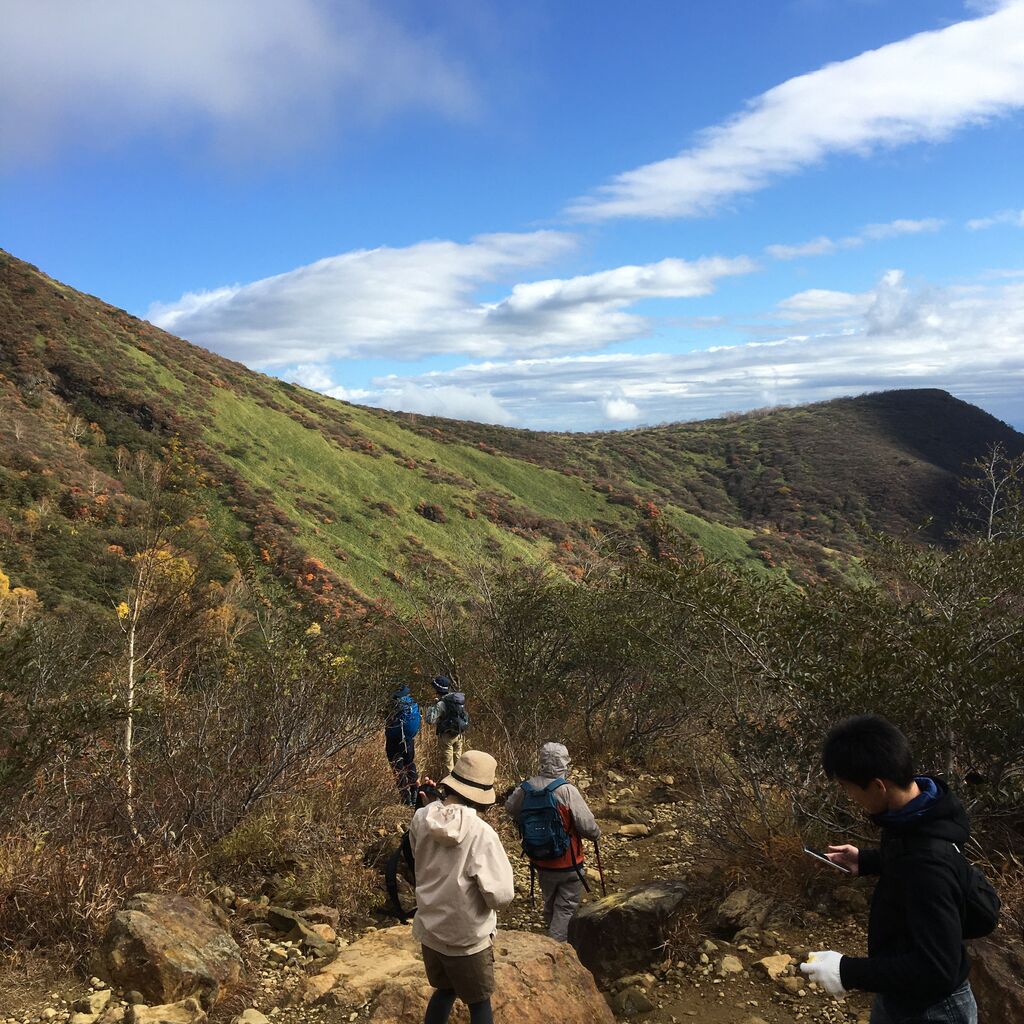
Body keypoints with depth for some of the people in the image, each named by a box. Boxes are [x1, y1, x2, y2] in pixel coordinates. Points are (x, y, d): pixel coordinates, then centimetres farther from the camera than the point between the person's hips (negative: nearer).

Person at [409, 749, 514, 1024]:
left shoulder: (421, 818, -12)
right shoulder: (481, 834, -28)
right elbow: (500, 896, -25)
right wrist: (502, 865, -7)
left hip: (429, 929, 5)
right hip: (466, 938, -5)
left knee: (444, 990, 27)